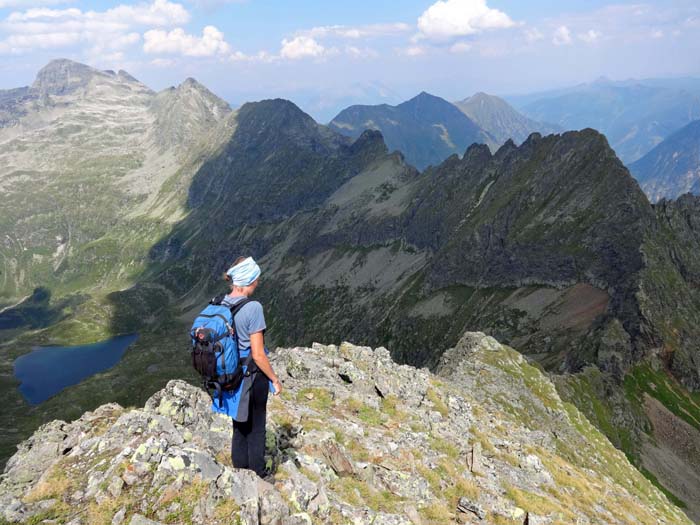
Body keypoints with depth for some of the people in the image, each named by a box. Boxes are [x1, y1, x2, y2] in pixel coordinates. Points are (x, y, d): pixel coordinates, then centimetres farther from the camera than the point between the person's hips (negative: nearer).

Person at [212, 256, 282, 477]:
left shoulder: (219, 304, -4)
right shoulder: (252, 308, -23)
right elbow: (258, 355, -21)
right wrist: (275, 379, -7)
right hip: (252, 376, -6)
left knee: (239, 426, 22)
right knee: (256, 429, 13)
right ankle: (257, 476, 28)